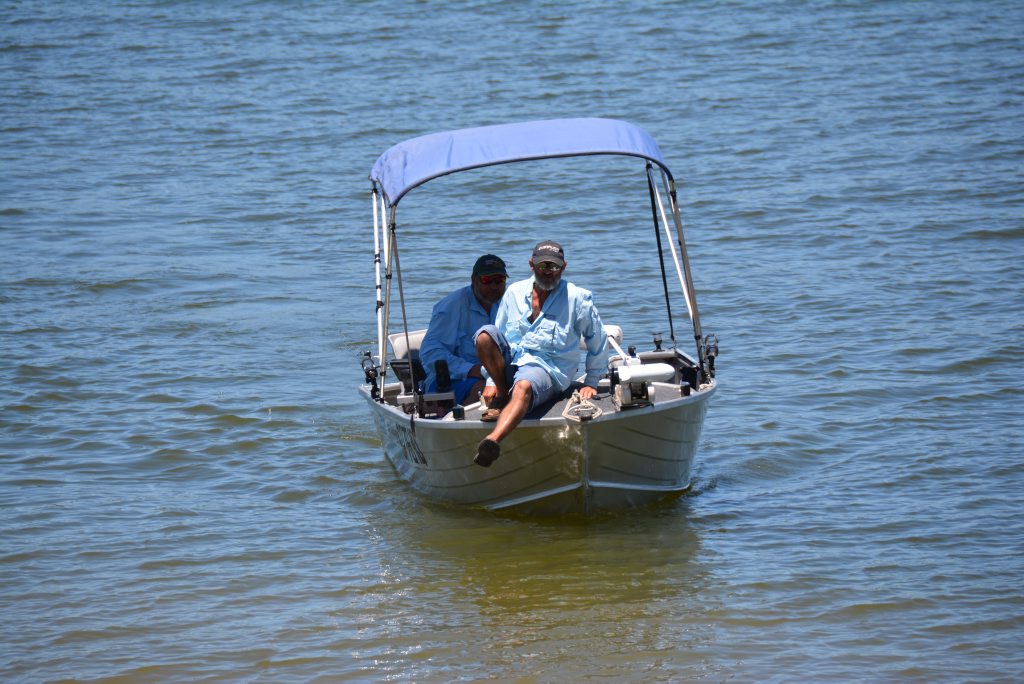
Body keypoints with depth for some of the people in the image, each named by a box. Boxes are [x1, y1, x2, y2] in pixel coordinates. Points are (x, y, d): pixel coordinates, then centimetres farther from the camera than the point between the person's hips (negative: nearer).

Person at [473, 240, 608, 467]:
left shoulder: (577, 298, 4)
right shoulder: (514, 293, 13)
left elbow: (598, 341, 13)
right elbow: (498, 341, 16)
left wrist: (591, 382, 11)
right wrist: (491, 382, 9)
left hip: (548, 369, -4)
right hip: (509, 364, 4)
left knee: (523, 387, -40)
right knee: (485, 335, -25)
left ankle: (493, 440, -66)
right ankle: (502, 395, -11)